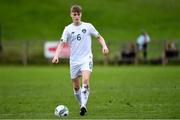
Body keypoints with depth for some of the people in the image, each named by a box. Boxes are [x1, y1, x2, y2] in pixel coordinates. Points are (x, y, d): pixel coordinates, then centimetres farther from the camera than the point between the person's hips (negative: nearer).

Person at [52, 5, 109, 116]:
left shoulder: (88, 26, 3)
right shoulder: (68, 29, 4)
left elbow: (99, 37, 12)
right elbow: (62, 43, -3)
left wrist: (104, 46, -7)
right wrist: (56, 56, -19)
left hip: (86, 58, -2)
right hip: (74, 61, 2)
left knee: (85, 80, -26)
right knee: (76, 86, 7)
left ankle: (84, 105, -29)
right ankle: (82, 105, 25)